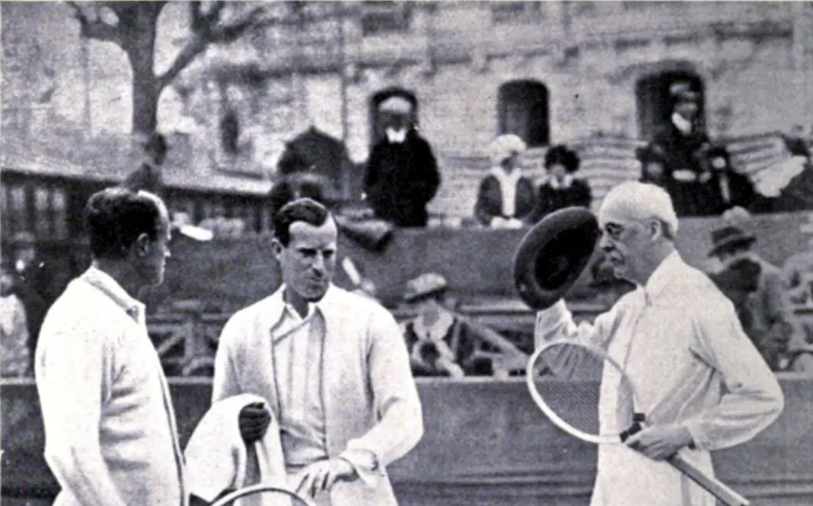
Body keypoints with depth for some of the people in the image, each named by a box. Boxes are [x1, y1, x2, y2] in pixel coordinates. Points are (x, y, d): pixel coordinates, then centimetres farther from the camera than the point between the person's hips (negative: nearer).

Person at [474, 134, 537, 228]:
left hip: (519, 229, 0)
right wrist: (493, 221, -10)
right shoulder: (488, 183, 9)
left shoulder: (526, 184, 13)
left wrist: (521, 221, -7)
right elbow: (480, 210, 6)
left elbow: (533, 209, 10)